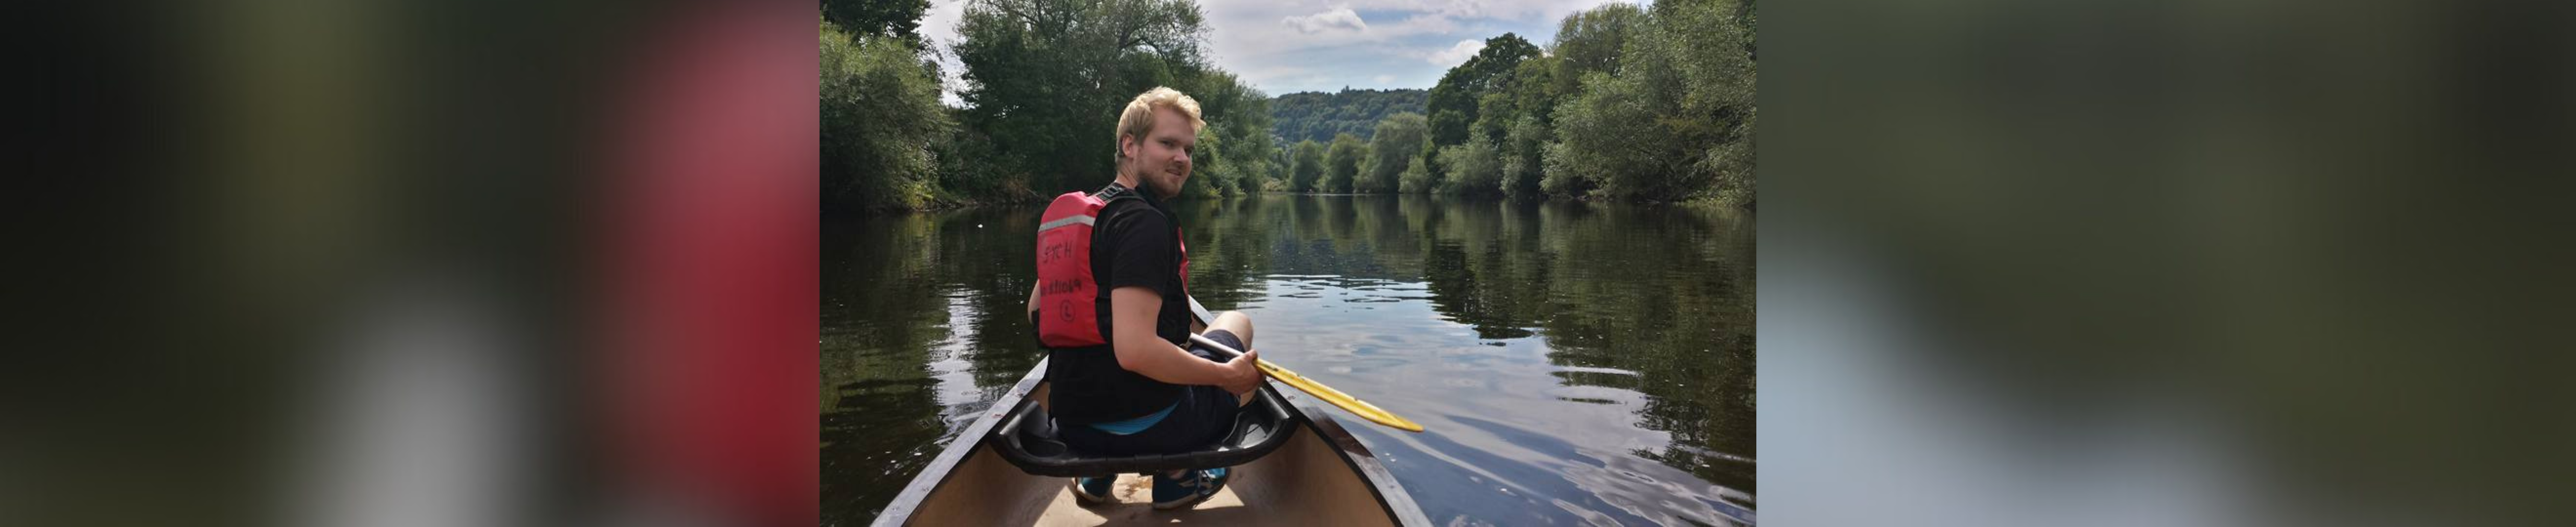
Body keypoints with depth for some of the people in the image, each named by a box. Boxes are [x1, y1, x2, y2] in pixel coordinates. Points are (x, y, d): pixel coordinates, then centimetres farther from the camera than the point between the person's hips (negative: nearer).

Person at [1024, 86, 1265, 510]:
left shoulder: (1073, 213, 9)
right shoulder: (1145, 222, -18)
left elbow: (1036, 312, 19)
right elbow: (1135, 351, -27)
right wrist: (1226, 376, -16)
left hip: (1073, 423, 7)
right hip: (1145, 423, -7)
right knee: (1237, 322, 22)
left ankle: (1097, 474, 19)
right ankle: (1175, 474, 9)